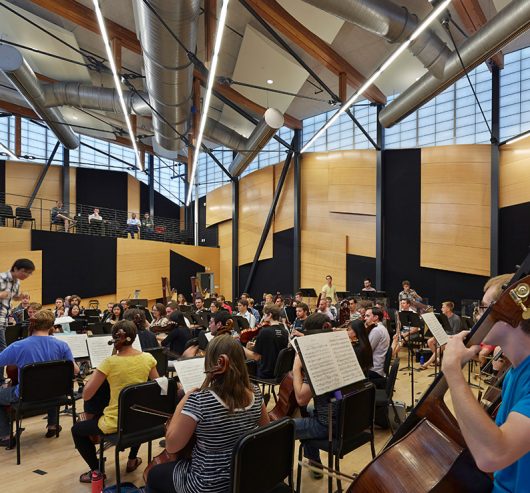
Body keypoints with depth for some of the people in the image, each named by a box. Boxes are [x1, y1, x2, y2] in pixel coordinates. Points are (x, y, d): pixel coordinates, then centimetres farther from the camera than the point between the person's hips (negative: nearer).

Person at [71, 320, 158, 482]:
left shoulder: (110, 362, -19)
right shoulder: (148, 358, -8)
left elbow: (86, 395, -12)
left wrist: (97, 371, 2)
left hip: (116, 423, -4)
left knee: (77, 429, 23)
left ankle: (96, 471, 21)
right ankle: (132, 460, 43)